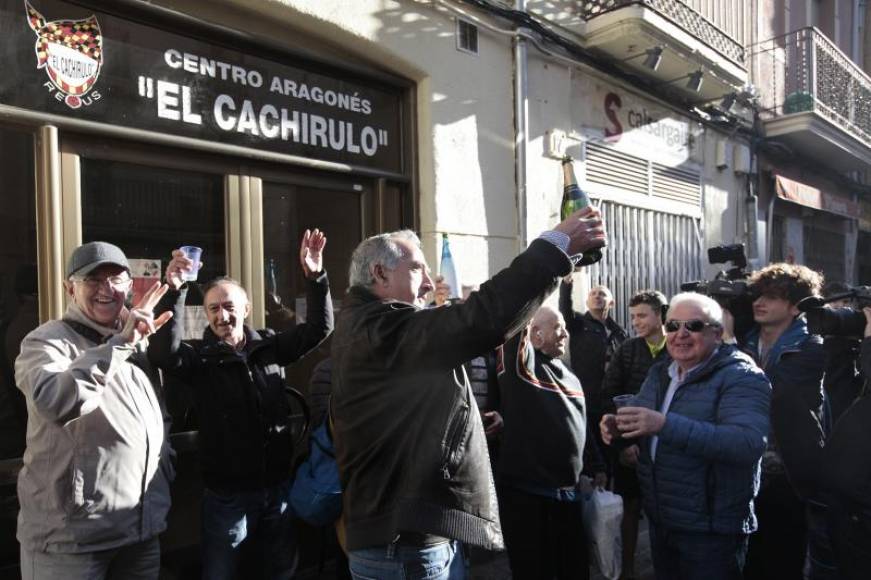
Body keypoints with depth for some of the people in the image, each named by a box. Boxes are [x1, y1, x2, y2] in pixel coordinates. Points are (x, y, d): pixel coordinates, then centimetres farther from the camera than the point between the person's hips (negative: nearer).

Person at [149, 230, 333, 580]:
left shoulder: (270, 347, 1)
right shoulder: (200, 357, -8)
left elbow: (319, 328, -5)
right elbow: (164, 354, -28)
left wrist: (315, 277, -19)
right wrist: (174, 292, -37)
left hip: (277, 488, 3)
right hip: (227, 495, -3)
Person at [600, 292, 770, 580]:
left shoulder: (741, 377, -16)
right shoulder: (659, 373, 7)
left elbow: (749, 443, -31)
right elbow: (643, 427, 14)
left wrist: (665, 424, -39)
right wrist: (618, 426, -10)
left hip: (711, 530, -6)